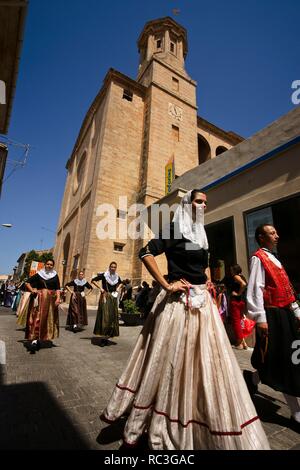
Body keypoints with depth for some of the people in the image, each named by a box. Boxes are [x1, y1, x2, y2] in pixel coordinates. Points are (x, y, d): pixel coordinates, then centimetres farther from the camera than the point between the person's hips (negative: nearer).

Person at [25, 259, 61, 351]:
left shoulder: (55, 276, 5)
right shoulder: (38, 274, 5)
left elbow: (58, 288, 0)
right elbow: (27, 282, 10)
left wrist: (58, 298, -13)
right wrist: (32, 290, -6)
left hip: (51, 299, 1)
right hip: (39, 298, -1)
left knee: (47, 319, 6)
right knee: (37, 317, -10)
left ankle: (39, 339, 19)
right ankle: (34, 340, -13)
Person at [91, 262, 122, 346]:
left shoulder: (117, 276, 7)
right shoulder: (104, 275, -6)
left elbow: (121, 283, 28)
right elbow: (93, 280, -2)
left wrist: (118, 288, 9)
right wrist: (100, 288, -9)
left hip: (113, 297, 5)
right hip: (105, 296, -5)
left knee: (113, 316, 6)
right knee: (105, 316, -8)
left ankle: (108, 336, 20)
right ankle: (104, 337, 0)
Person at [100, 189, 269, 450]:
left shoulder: (201, 234, 16)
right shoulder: (174, 229, -8)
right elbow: (146, 253, -17)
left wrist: (208, 282, 11)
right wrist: (166, 285, -18)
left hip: (203, 302, 8)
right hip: (178, 302, -7)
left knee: (204, 360, 15)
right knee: (172, 359, 5)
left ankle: (209, 429, 38)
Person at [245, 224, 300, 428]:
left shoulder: (274, 258, 17)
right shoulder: (258, 258, -11)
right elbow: (255, 289, -19)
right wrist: (260, 319, -21)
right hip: (272, 315, -9)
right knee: (283, 362, 1)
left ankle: (252, 379, 35)